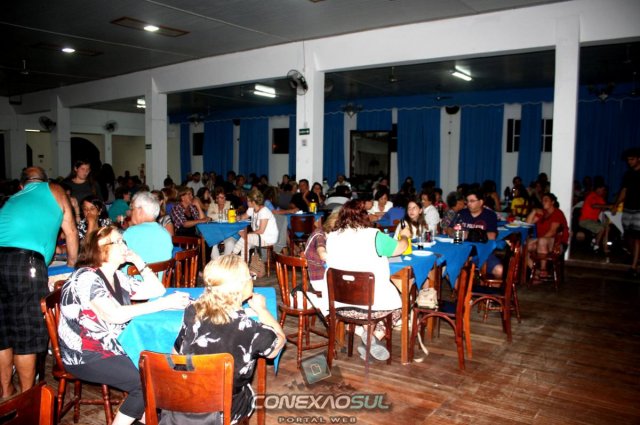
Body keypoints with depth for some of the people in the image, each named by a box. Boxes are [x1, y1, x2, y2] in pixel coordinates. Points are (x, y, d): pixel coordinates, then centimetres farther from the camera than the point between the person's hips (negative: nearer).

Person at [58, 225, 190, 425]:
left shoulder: (117, 277, 9)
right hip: (86, 357, -8)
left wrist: (138, 261, 2)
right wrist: (164, 304, -33)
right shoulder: (86, 277, -17)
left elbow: (157, 290, 11)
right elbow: (114, 315, -31)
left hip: (116, 347, 8)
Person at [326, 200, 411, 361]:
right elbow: (400, 248, 1)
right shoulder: (373, 236, -14)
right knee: (397, 303, 27)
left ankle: (363, 333, 11)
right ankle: (376, 336, 5)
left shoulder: (331, 237, -3)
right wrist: (404, 235, 25)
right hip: (375, 305, -3)